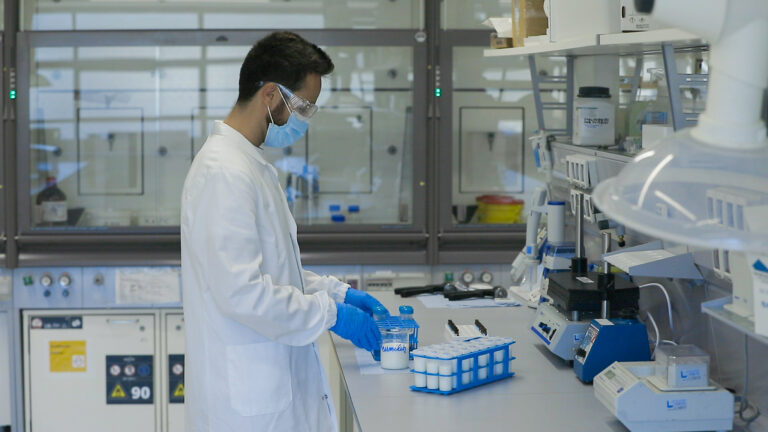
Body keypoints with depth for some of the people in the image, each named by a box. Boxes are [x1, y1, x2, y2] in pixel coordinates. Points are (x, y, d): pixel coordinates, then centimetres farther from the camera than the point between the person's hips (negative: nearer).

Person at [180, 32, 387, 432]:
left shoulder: (251, 165, 14)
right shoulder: (224, 174, -19)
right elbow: (241, 292, -24)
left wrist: (338, 292, 12)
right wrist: (330, 313, -15)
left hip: (271, 379, 10)